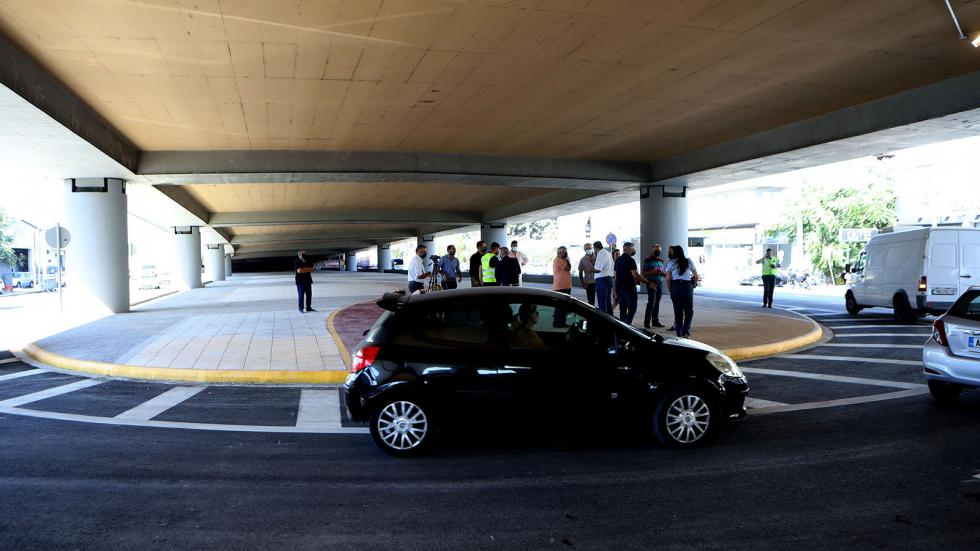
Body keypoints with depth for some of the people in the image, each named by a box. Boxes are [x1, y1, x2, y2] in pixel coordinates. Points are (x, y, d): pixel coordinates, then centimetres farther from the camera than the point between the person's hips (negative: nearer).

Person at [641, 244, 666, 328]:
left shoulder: (661, 260, 16)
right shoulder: (647, 260, -2)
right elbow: (642, 272, -5)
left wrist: (663, 273, 1)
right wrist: (652, 272, -18)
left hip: (660, 283, 6)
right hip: (652, 283, -6)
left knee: (657, 303, 8)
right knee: (651, 302, -11)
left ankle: (655, 321, 14)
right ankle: (647, 321, -6)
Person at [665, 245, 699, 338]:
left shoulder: (670, 263, 3)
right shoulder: (689, 262, 5)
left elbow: (668, 279, -2)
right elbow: (696, 276, 8)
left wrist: (669, 290, 9)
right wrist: (693, 285, 21)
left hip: (675, 287, 1)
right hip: (687, 286, -1)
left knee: (678, 312, 9)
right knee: (689, 311, 6)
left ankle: (679, 334, 11)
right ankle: (686, 331, -11)